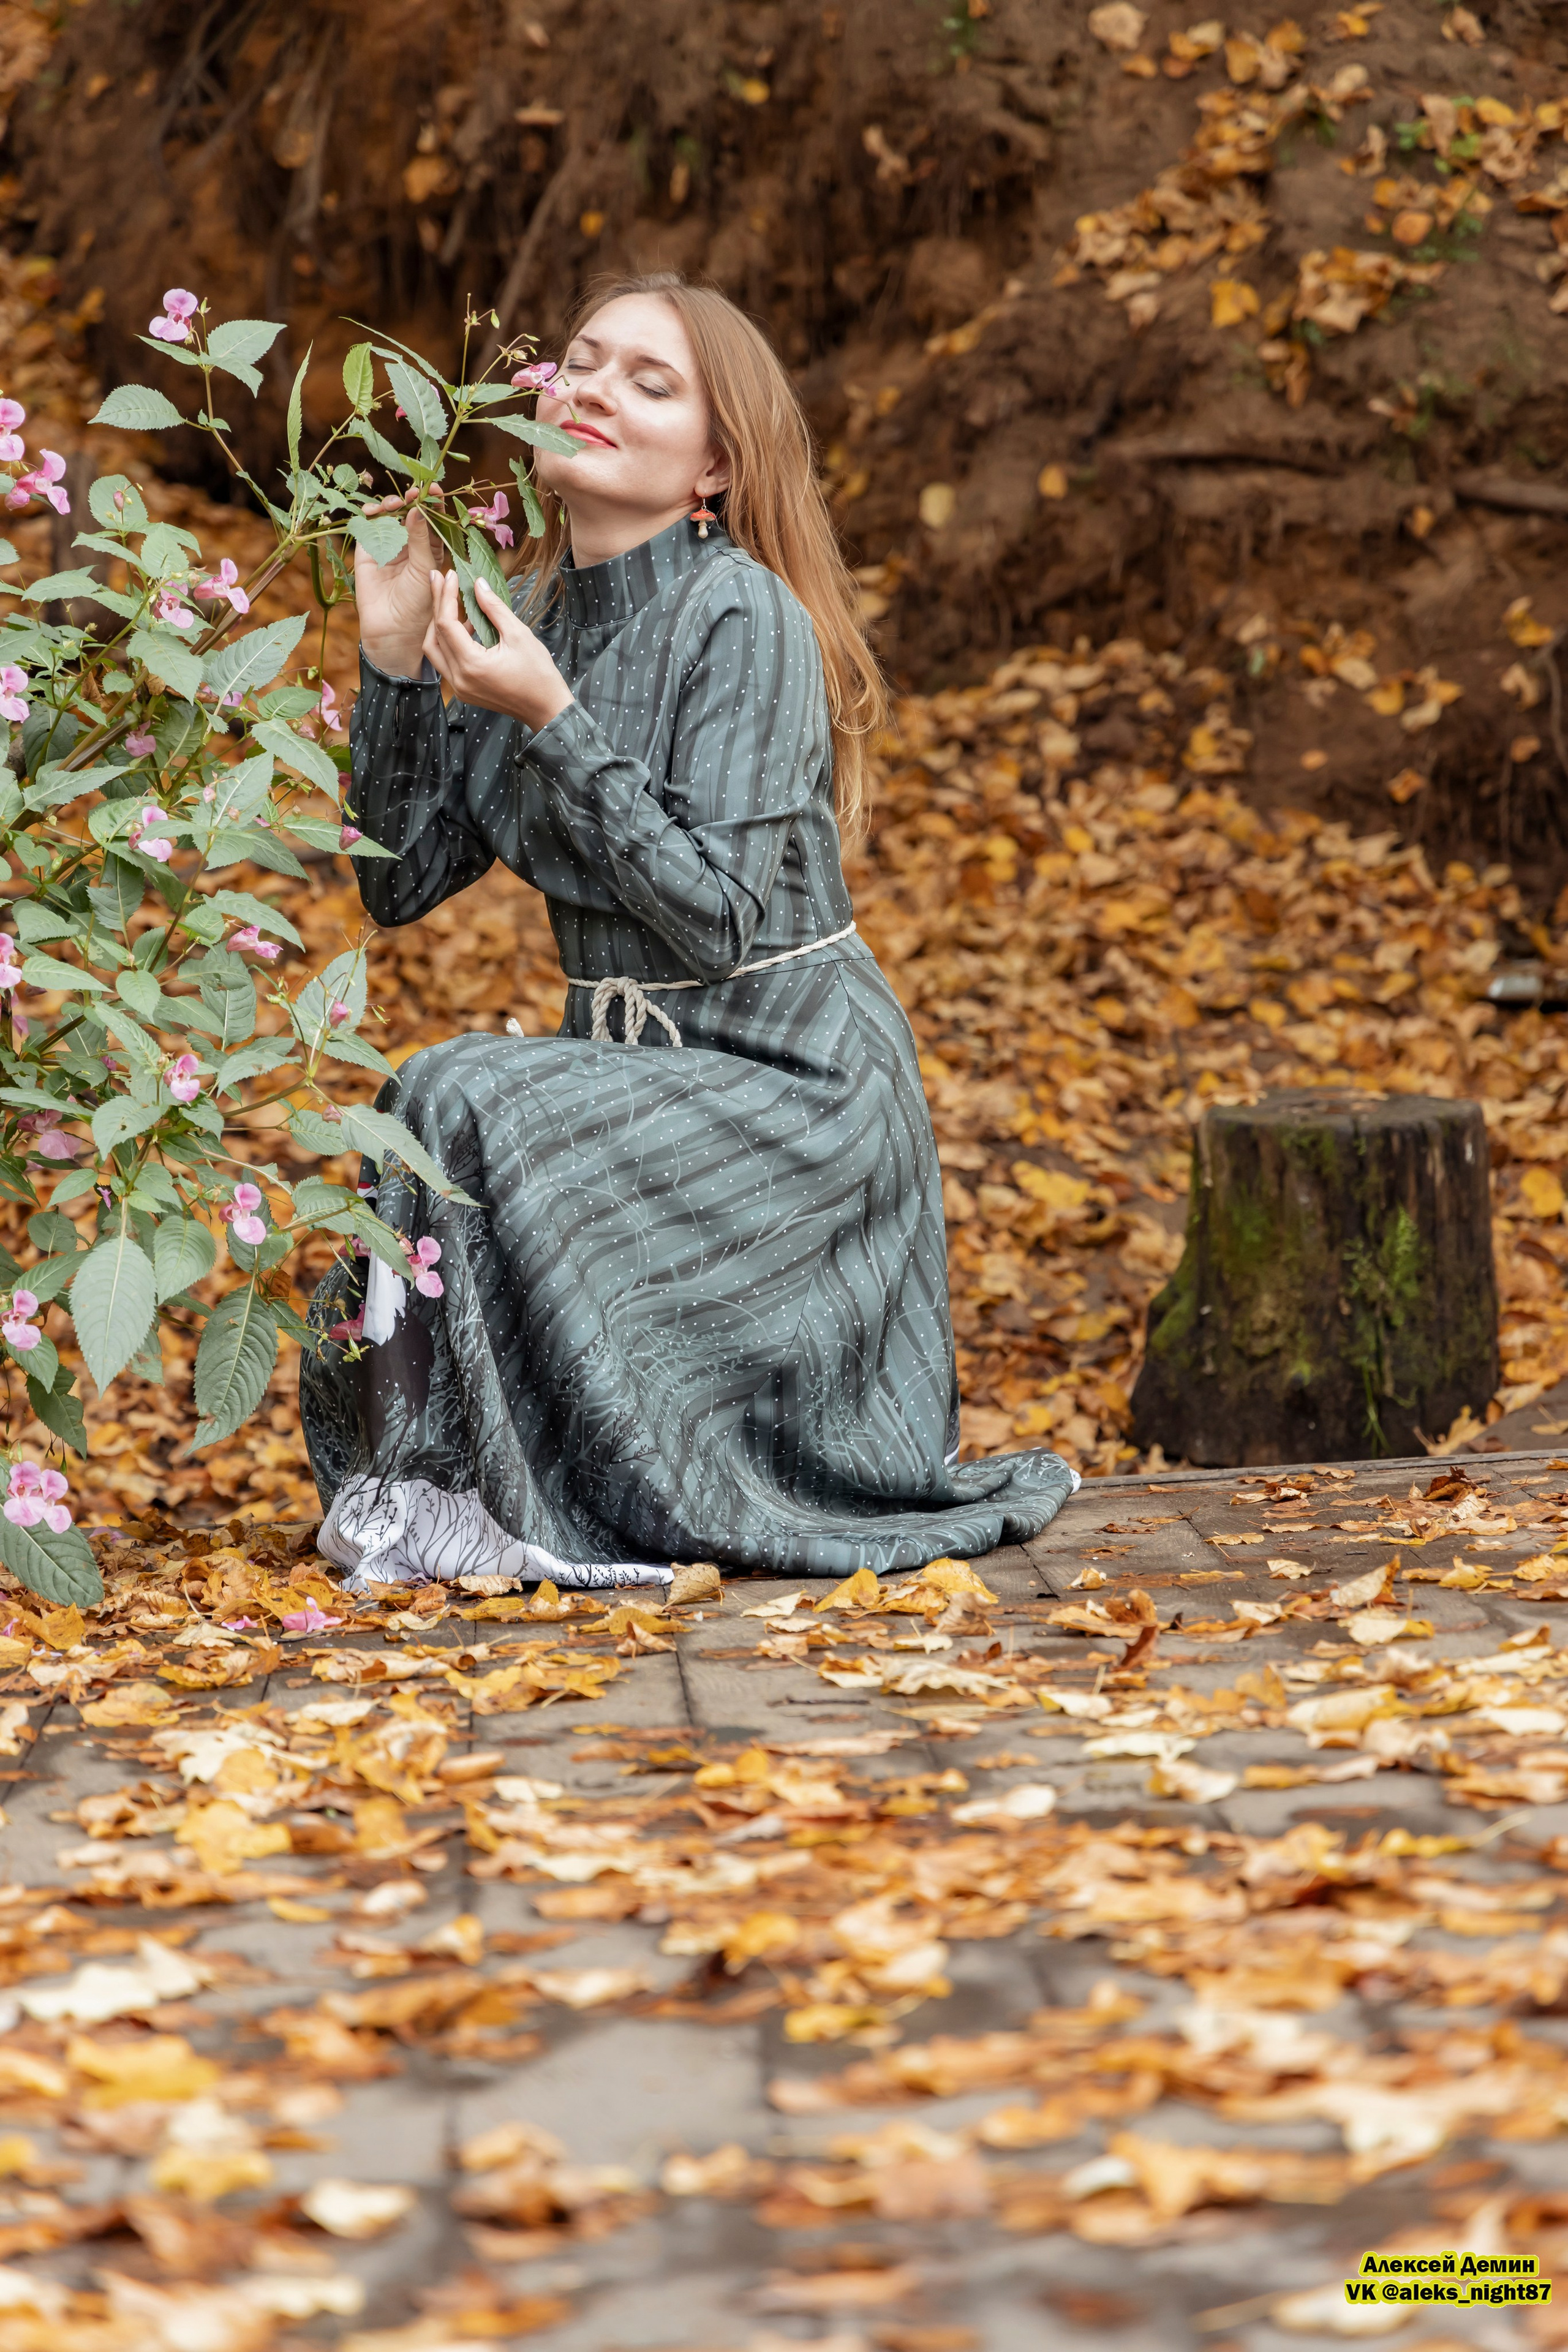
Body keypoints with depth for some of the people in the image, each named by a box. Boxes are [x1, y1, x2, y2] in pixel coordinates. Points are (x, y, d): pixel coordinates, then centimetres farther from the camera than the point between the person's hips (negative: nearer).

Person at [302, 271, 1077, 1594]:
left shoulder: (744, 619, -17)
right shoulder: (535, 621, 5)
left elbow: (717, 915, -23)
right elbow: (401, 880, 5)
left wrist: (552, 722, -26)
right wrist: (393, 655, -5)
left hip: (788, 1078, -8)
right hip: (631, 1064, 8)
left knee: (466, 1104, -26)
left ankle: (510, 1508, -11)